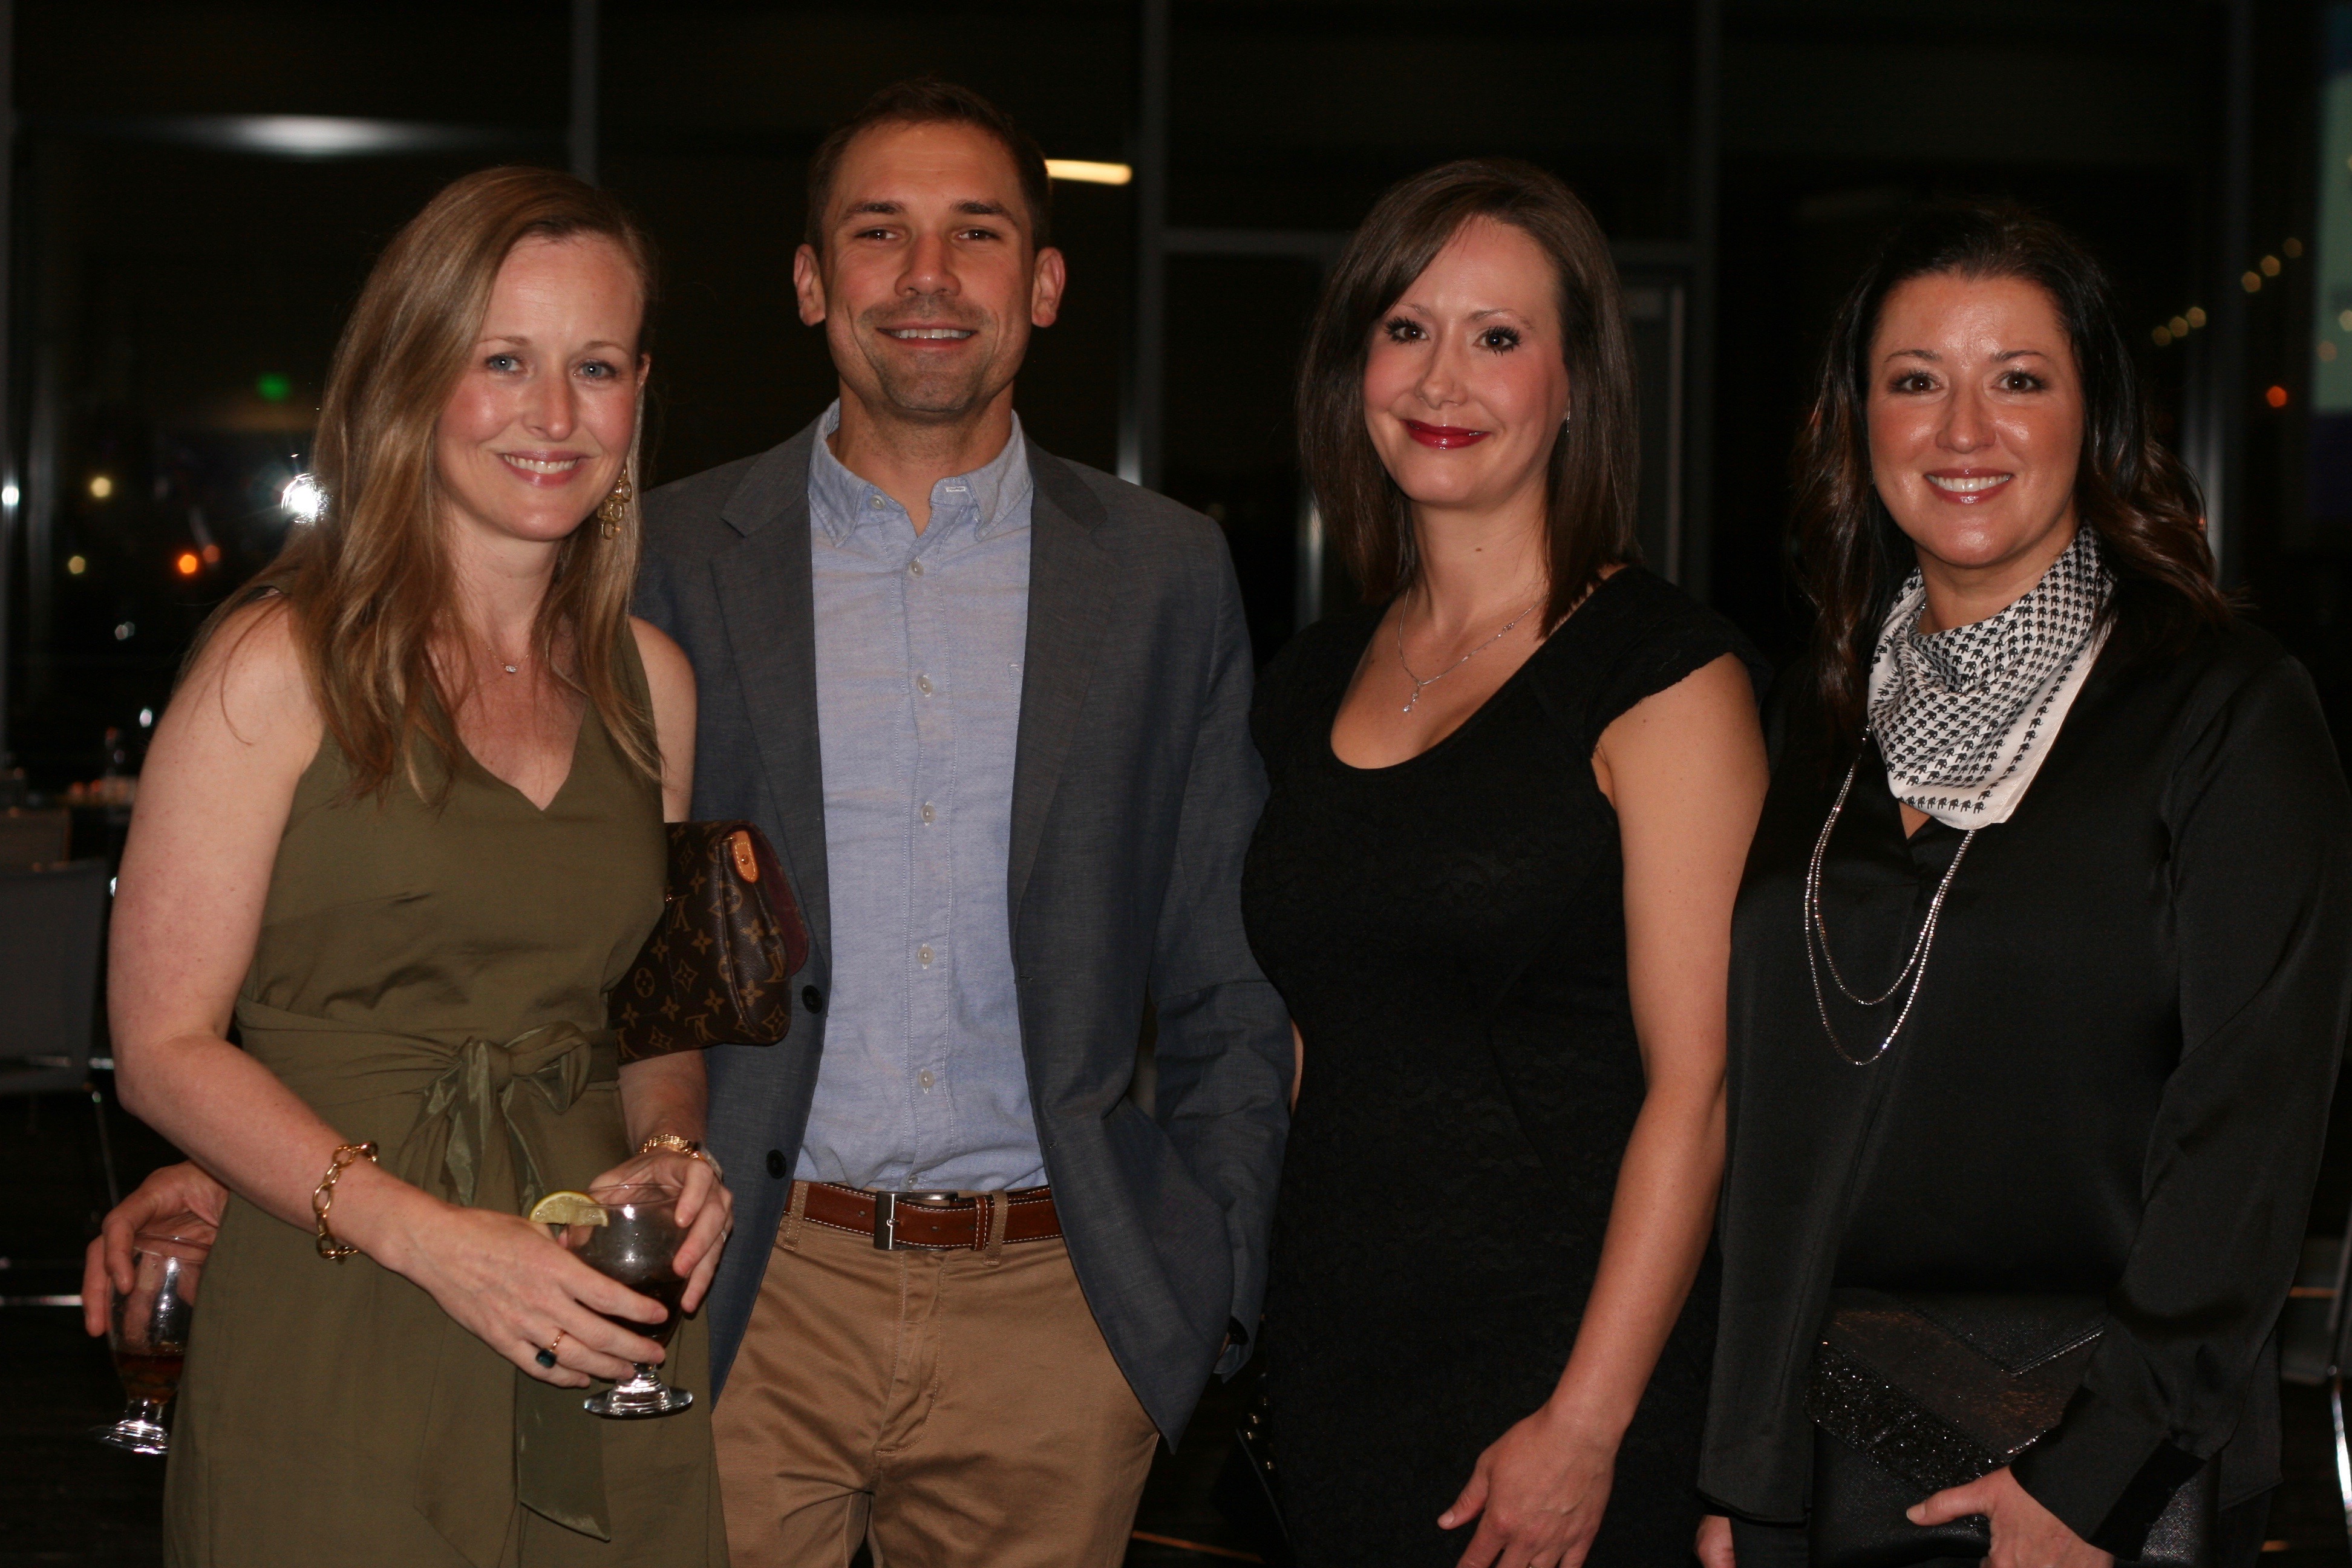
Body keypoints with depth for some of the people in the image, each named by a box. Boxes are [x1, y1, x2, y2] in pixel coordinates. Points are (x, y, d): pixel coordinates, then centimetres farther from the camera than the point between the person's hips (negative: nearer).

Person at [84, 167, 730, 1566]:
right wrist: (428, 1237, -18)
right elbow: (166, 1045, -8)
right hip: (335, 1362, -4)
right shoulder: (282, 666, -6)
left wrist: (673, 1157, -3)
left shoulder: (650, 682, 10)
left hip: (603, 1361, 4)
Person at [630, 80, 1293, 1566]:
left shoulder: (1167, 574, 6)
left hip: (1054, 1314, 1)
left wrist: (1214, 1291, 2)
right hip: (752, 1308, 0)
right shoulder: (678, 558, 3)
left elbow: (1232, 991, 8)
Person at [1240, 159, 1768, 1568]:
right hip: (1333, 1370, 6)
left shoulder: (1663, 673, -8)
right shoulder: (1313, 685, 11)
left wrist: (1587, 1423, -17)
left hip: (1559, 1380, -5)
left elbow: (1697, 1084, -13)